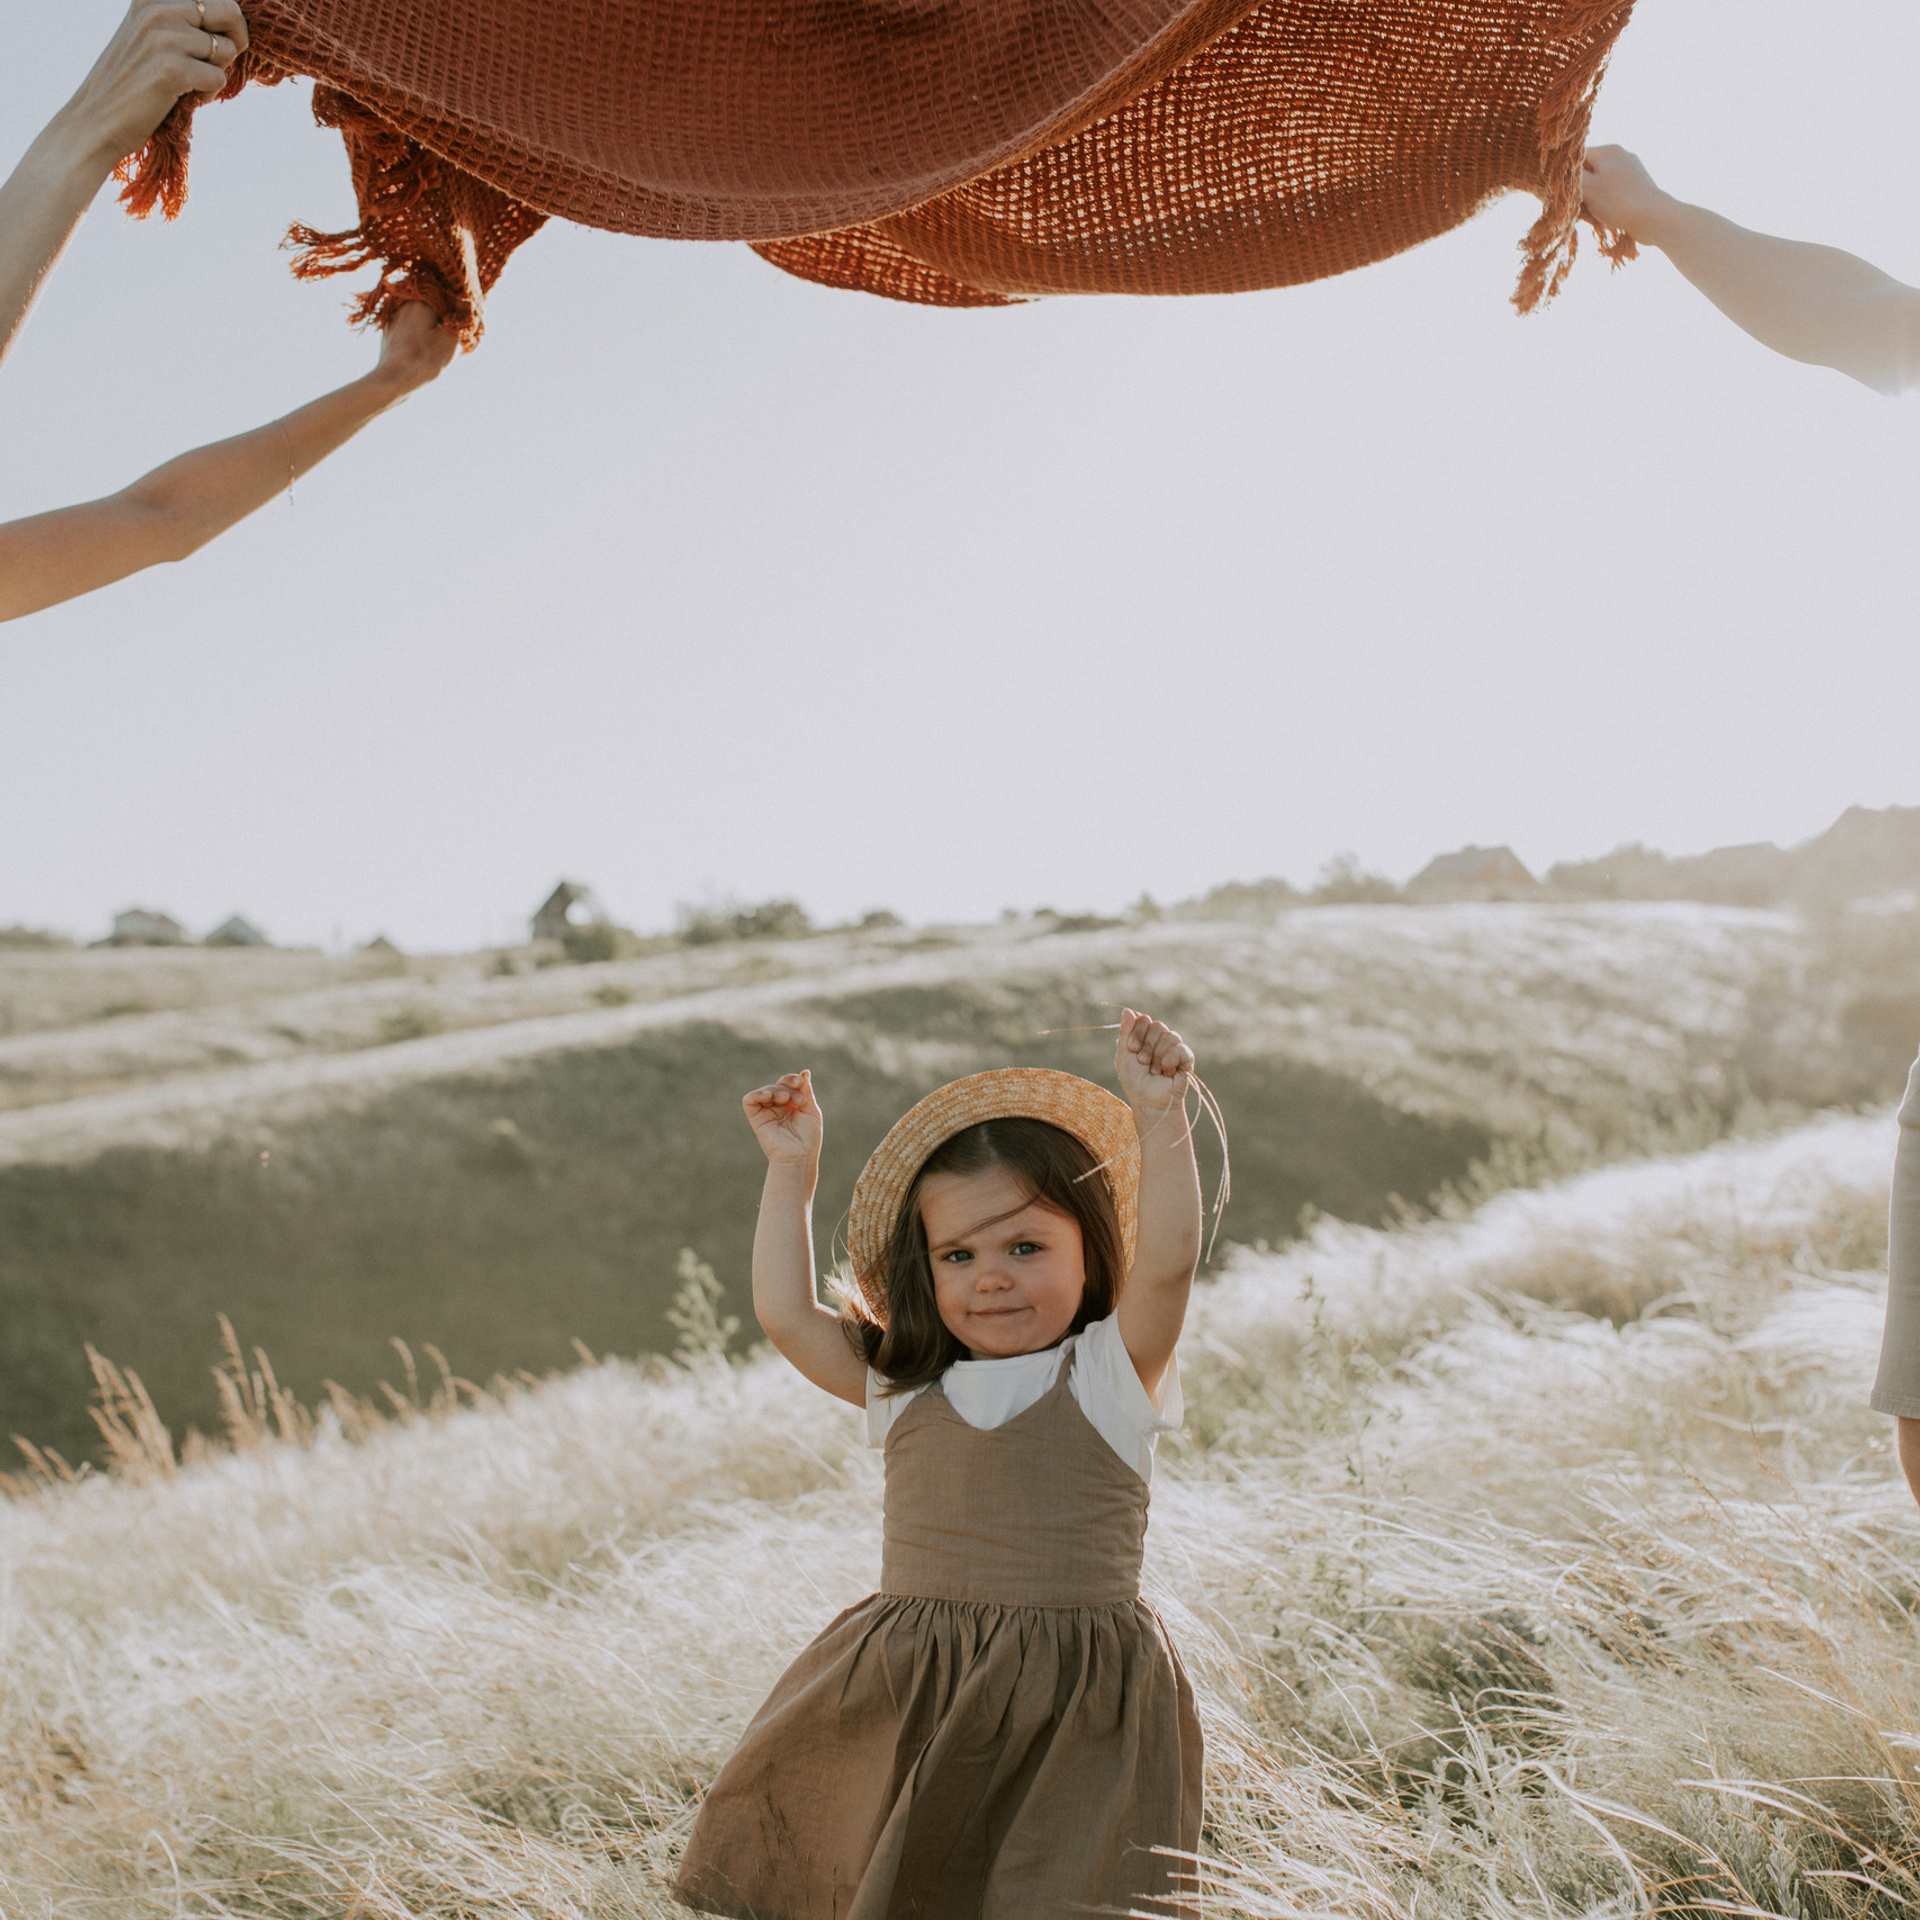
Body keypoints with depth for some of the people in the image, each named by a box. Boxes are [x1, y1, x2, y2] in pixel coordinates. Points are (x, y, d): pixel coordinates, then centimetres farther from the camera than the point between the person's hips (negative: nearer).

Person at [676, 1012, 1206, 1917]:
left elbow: (1166, 1264, -14)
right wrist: (791, 1170, 14)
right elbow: (786, 1315, 12)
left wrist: (1160, 1116, -18)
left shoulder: (1111, 1373, 0)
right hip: (909, 1705, 4)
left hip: (1072, 1709, -4)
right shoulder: (906, 1387, 11)